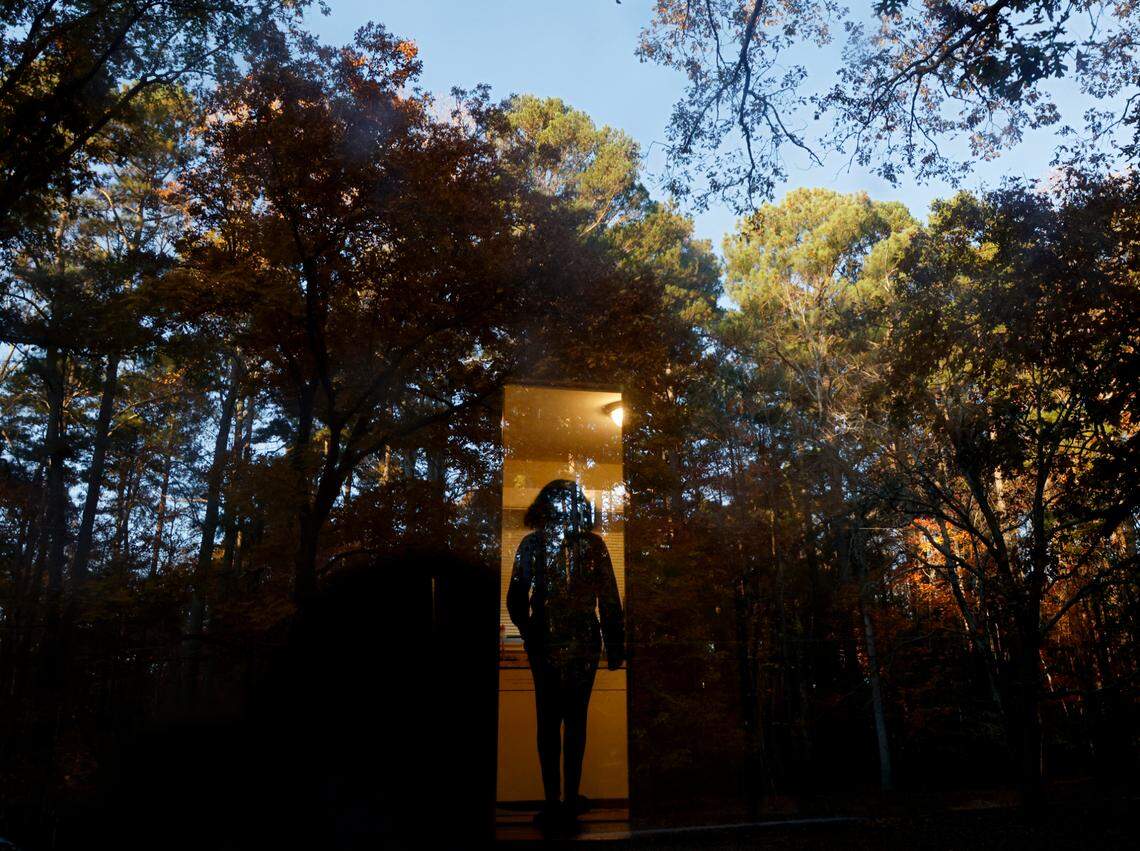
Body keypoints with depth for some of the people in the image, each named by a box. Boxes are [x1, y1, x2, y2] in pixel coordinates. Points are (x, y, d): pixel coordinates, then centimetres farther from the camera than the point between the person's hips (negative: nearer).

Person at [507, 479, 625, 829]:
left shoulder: (531, 544, -2)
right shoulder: (593, 544, -4)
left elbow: (515, 599, 1)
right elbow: (610, 601, -3)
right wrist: (615, 645, 4)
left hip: (543, 643, 1)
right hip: (584, 643, 0)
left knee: (548, 722, 9)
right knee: (576, 720, 8)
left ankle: (552, 801, 10)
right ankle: (571, 801, 11)